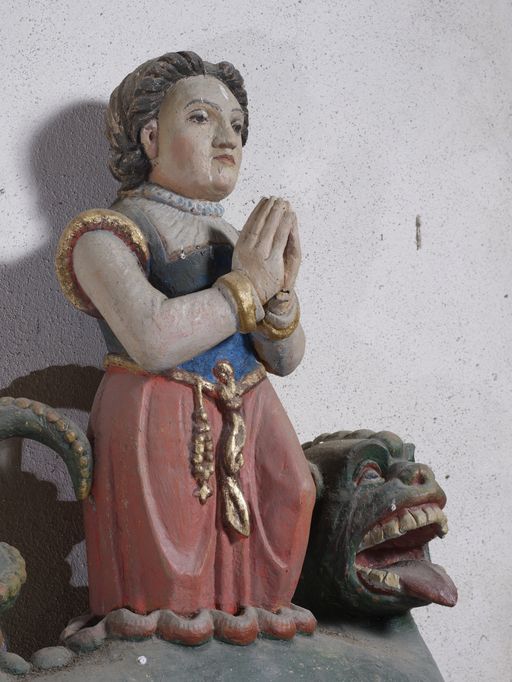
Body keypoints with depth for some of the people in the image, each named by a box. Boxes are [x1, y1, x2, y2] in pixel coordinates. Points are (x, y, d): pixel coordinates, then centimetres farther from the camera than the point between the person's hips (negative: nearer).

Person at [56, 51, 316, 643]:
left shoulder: (239, 240, 12)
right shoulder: (107, 234, -6)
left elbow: (287, 359, 7)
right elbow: (154, 340, -23)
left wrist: (279, 288, -12)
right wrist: (246, 285, -14)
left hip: (251, 437, 6)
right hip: (159, 440, -5)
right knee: (168, 614, -1)